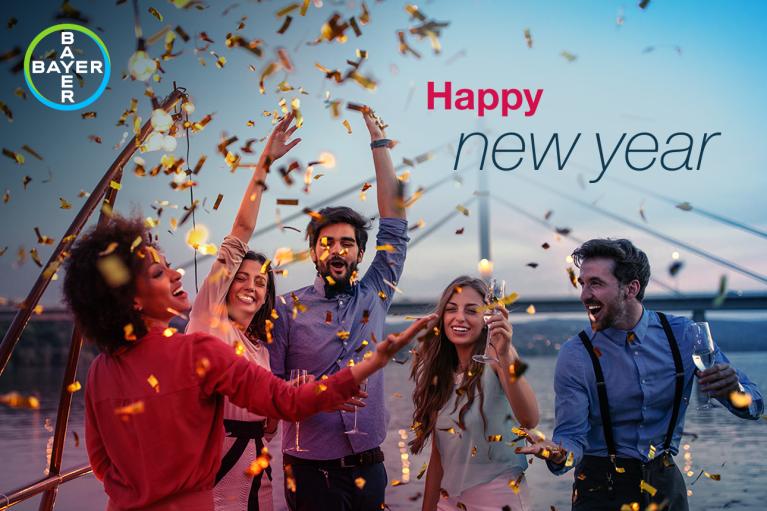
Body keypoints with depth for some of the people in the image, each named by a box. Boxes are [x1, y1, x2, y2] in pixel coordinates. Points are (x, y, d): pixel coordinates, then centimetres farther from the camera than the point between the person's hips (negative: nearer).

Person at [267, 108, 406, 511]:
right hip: (311, 471, -2)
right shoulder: (288, 309, -3)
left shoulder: (374, 294, 4)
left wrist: (378, 140, 2)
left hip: (369, 467, 3)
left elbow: (394, 219, 2)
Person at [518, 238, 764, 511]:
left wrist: (735, 390, -27)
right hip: (601, 489, -2)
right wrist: (560, 455, -38)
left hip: (665, 485, 3)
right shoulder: (575, 355, -12)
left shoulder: (683, 335, -7)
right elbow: (573, 434, -14)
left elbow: (753, 406, -4)